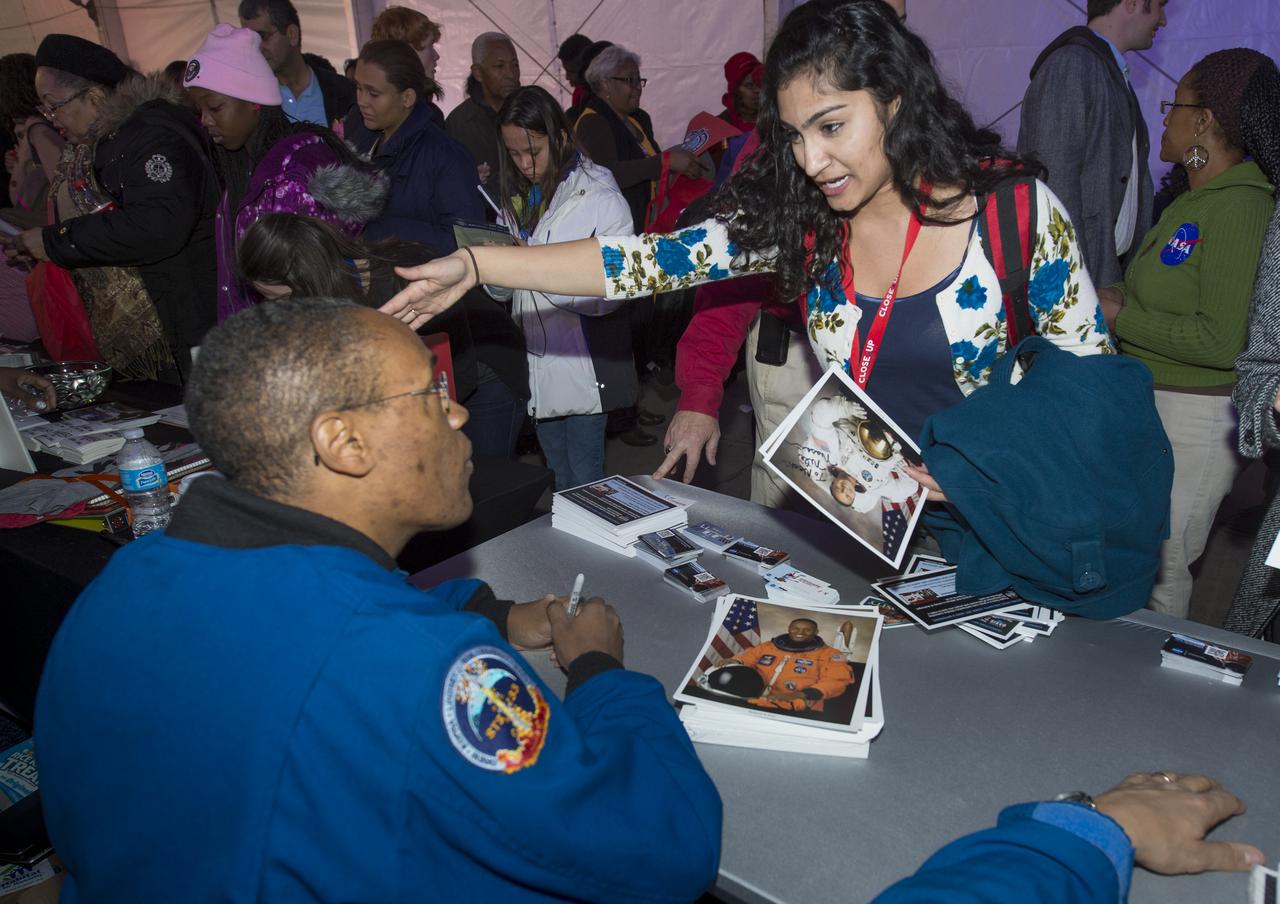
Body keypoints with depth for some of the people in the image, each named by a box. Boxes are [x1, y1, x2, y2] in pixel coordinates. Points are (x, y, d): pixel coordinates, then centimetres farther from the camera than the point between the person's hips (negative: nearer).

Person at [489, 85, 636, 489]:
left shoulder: (599, 196, -9)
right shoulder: (515, 198, 11)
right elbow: (502, 293, 13)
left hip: (582, 364, -6)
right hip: (535, 363, 6)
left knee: (585, 478, 3)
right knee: (559, 478, 18)